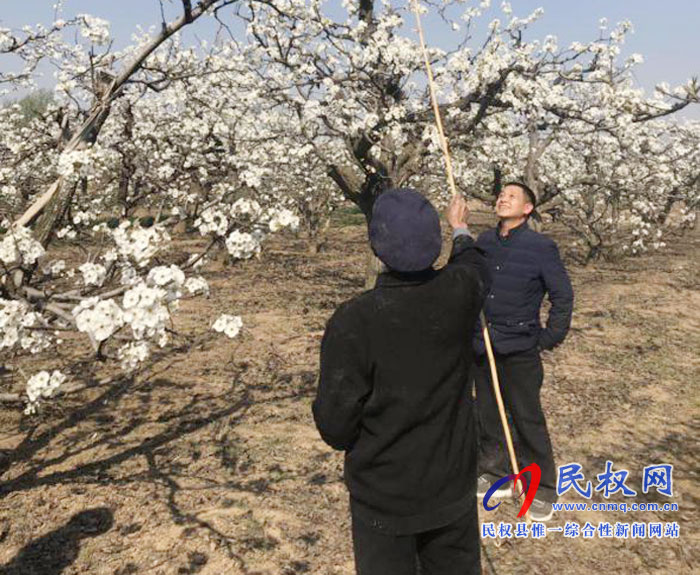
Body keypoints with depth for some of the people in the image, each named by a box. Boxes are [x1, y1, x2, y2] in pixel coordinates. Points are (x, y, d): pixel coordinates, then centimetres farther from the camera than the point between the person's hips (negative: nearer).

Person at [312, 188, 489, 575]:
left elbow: (335, 426, -19)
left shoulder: (352, 322, -27)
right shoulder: (459, 292, -15)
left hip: (384, 498, -3)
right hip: (453, 485, 3)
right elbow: (474, 263, 12)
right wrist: (459, 228, 32)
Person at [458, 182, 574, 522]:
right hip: (481, 348, 5)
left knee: (528, 421, 4)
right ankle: (495, 475, 35)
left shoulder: (541, 247, -10)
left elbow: (562, 296, -5)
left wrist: (549, 339, -5)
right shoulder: (483, 242, 3)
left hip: (520, 352, -5)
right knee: (488, 416, 16)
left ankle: (542, 490, 22)